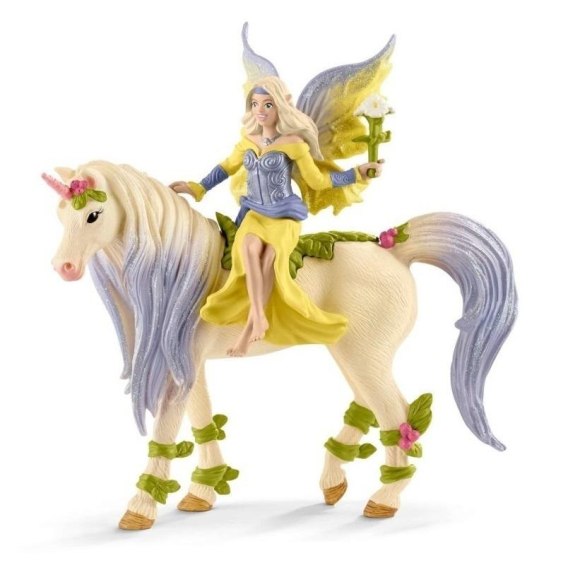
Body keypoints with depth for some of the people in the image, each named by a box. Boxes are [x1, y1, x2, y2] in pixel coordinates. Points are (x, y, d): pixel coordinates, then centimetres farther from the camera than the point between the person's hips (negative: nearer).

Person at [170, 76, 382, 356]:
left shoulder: (293, 142, -7)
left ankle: (250, 325, -29)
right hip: (256, 214, 3)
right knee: (249, 248, -32)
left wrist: (357, 173, -5)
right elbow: (228, 167, 23)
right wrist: (197, 188, 22)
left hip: (284, 216, -3)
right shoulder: (248, 140, 6)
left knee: (269, 258, -32)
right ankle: (259, 319, -37)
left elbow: (317, 180, 0)